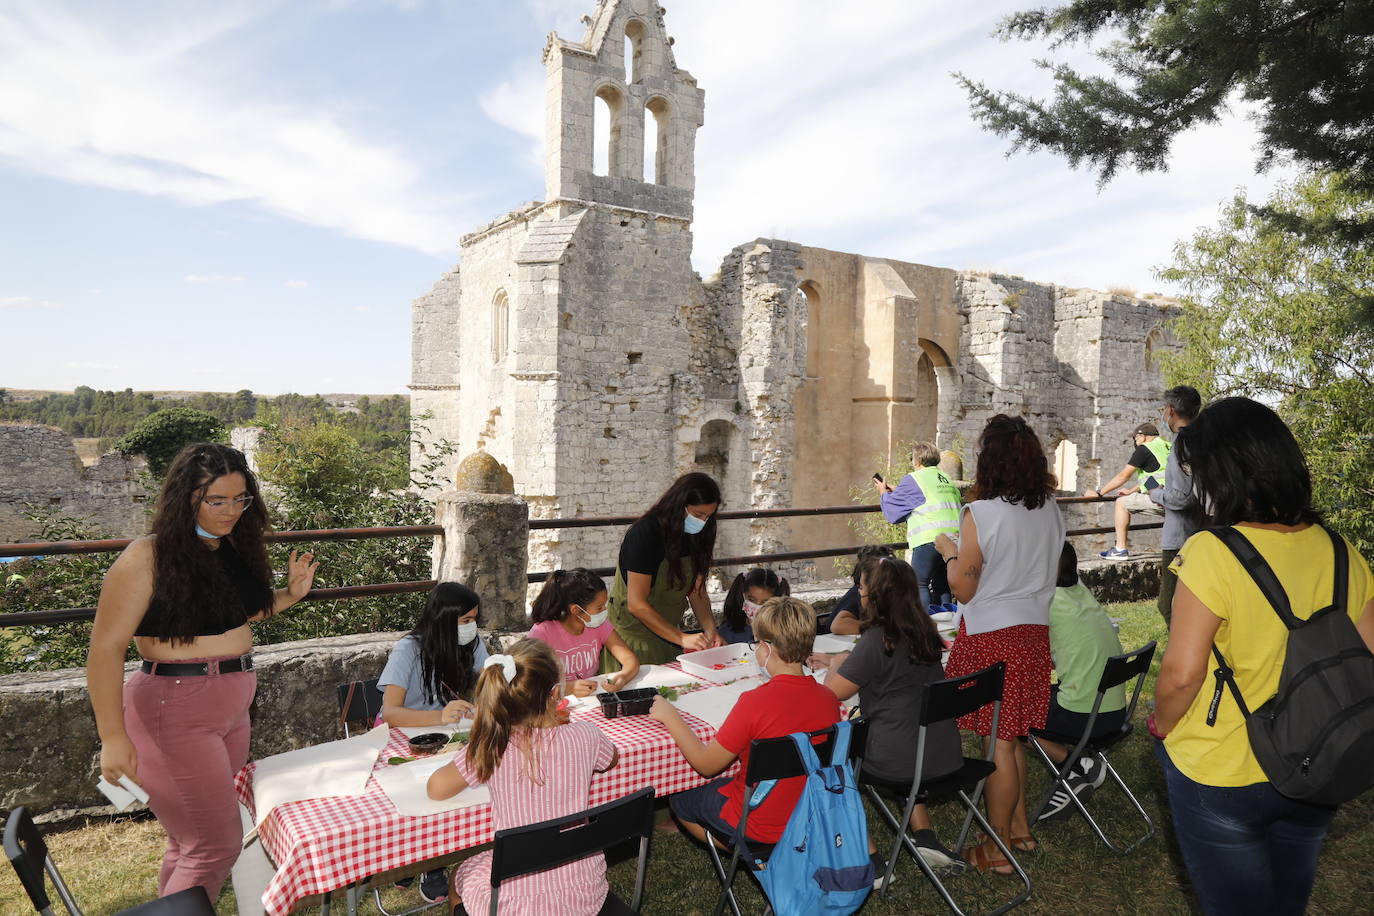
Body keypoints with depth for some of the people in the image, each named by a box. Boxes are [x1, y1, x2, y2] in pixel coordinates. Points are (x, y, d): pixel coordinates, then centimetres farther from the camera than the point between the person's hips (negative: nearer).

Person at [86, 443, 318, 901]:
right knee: (217, 846, -3)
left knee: (190, 842, 18)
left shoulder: (233, 548, 6)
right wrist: (113, 738, -20)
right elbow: (106, 648, -17)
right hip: (176, 711, -7)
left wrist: (289, 595, 6)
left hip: (232, 707, 7)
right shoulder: (148, 558, -16)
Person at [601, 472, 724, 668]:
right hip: (633, 635, -6)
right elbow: (636, 605, -25)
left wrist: (710, 630, -15)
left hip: (669, 634, 6)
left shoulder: (695, 535, -2)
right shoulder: (645, 534, -23)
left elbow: (697, 591, 2)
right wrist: (682, 638, -27)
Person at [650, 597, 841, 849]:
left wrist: (670, 716, -7)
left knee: (678, 797, 17)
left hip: (760, 826, -7)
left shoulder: (755, 702, -28)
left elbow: (706, 765, -17)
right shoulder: (829, 699, -11)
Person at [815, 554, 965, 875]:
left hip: (903, 761, -7)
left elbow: (832, 692, -13)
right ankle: (925, 836, 25)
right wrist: (836, 661, 23)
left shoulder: (877, 639, -21)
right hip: (946, 756, 7)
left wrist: (835, 664, 7)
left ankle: (870, 861, 15)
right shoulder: (922, 629, 3)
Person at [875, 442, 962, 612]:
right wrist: (895, 492, 37)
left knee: (919, 584, 0)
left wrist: (883, 493, 28)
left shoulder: (914, 479, 0)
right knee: (942, 586, 14)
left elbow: (893, 510, 8)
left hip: (930, 539, -7)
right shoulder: (947, 480, 22)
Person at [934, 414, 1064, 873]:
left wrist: (950, 552, 2)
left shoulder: (981, 514, -19)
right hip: (1034, 632, 7)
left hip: (992, 637, -7)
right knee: (1013, 736, 21)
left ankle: (999, 849, 17)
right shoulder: (1051, 510, 1)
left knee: (998, 743, 4)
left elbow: (963, 589, -13)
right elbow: (1052, 573, 13)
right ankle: (1019, 826, 34)